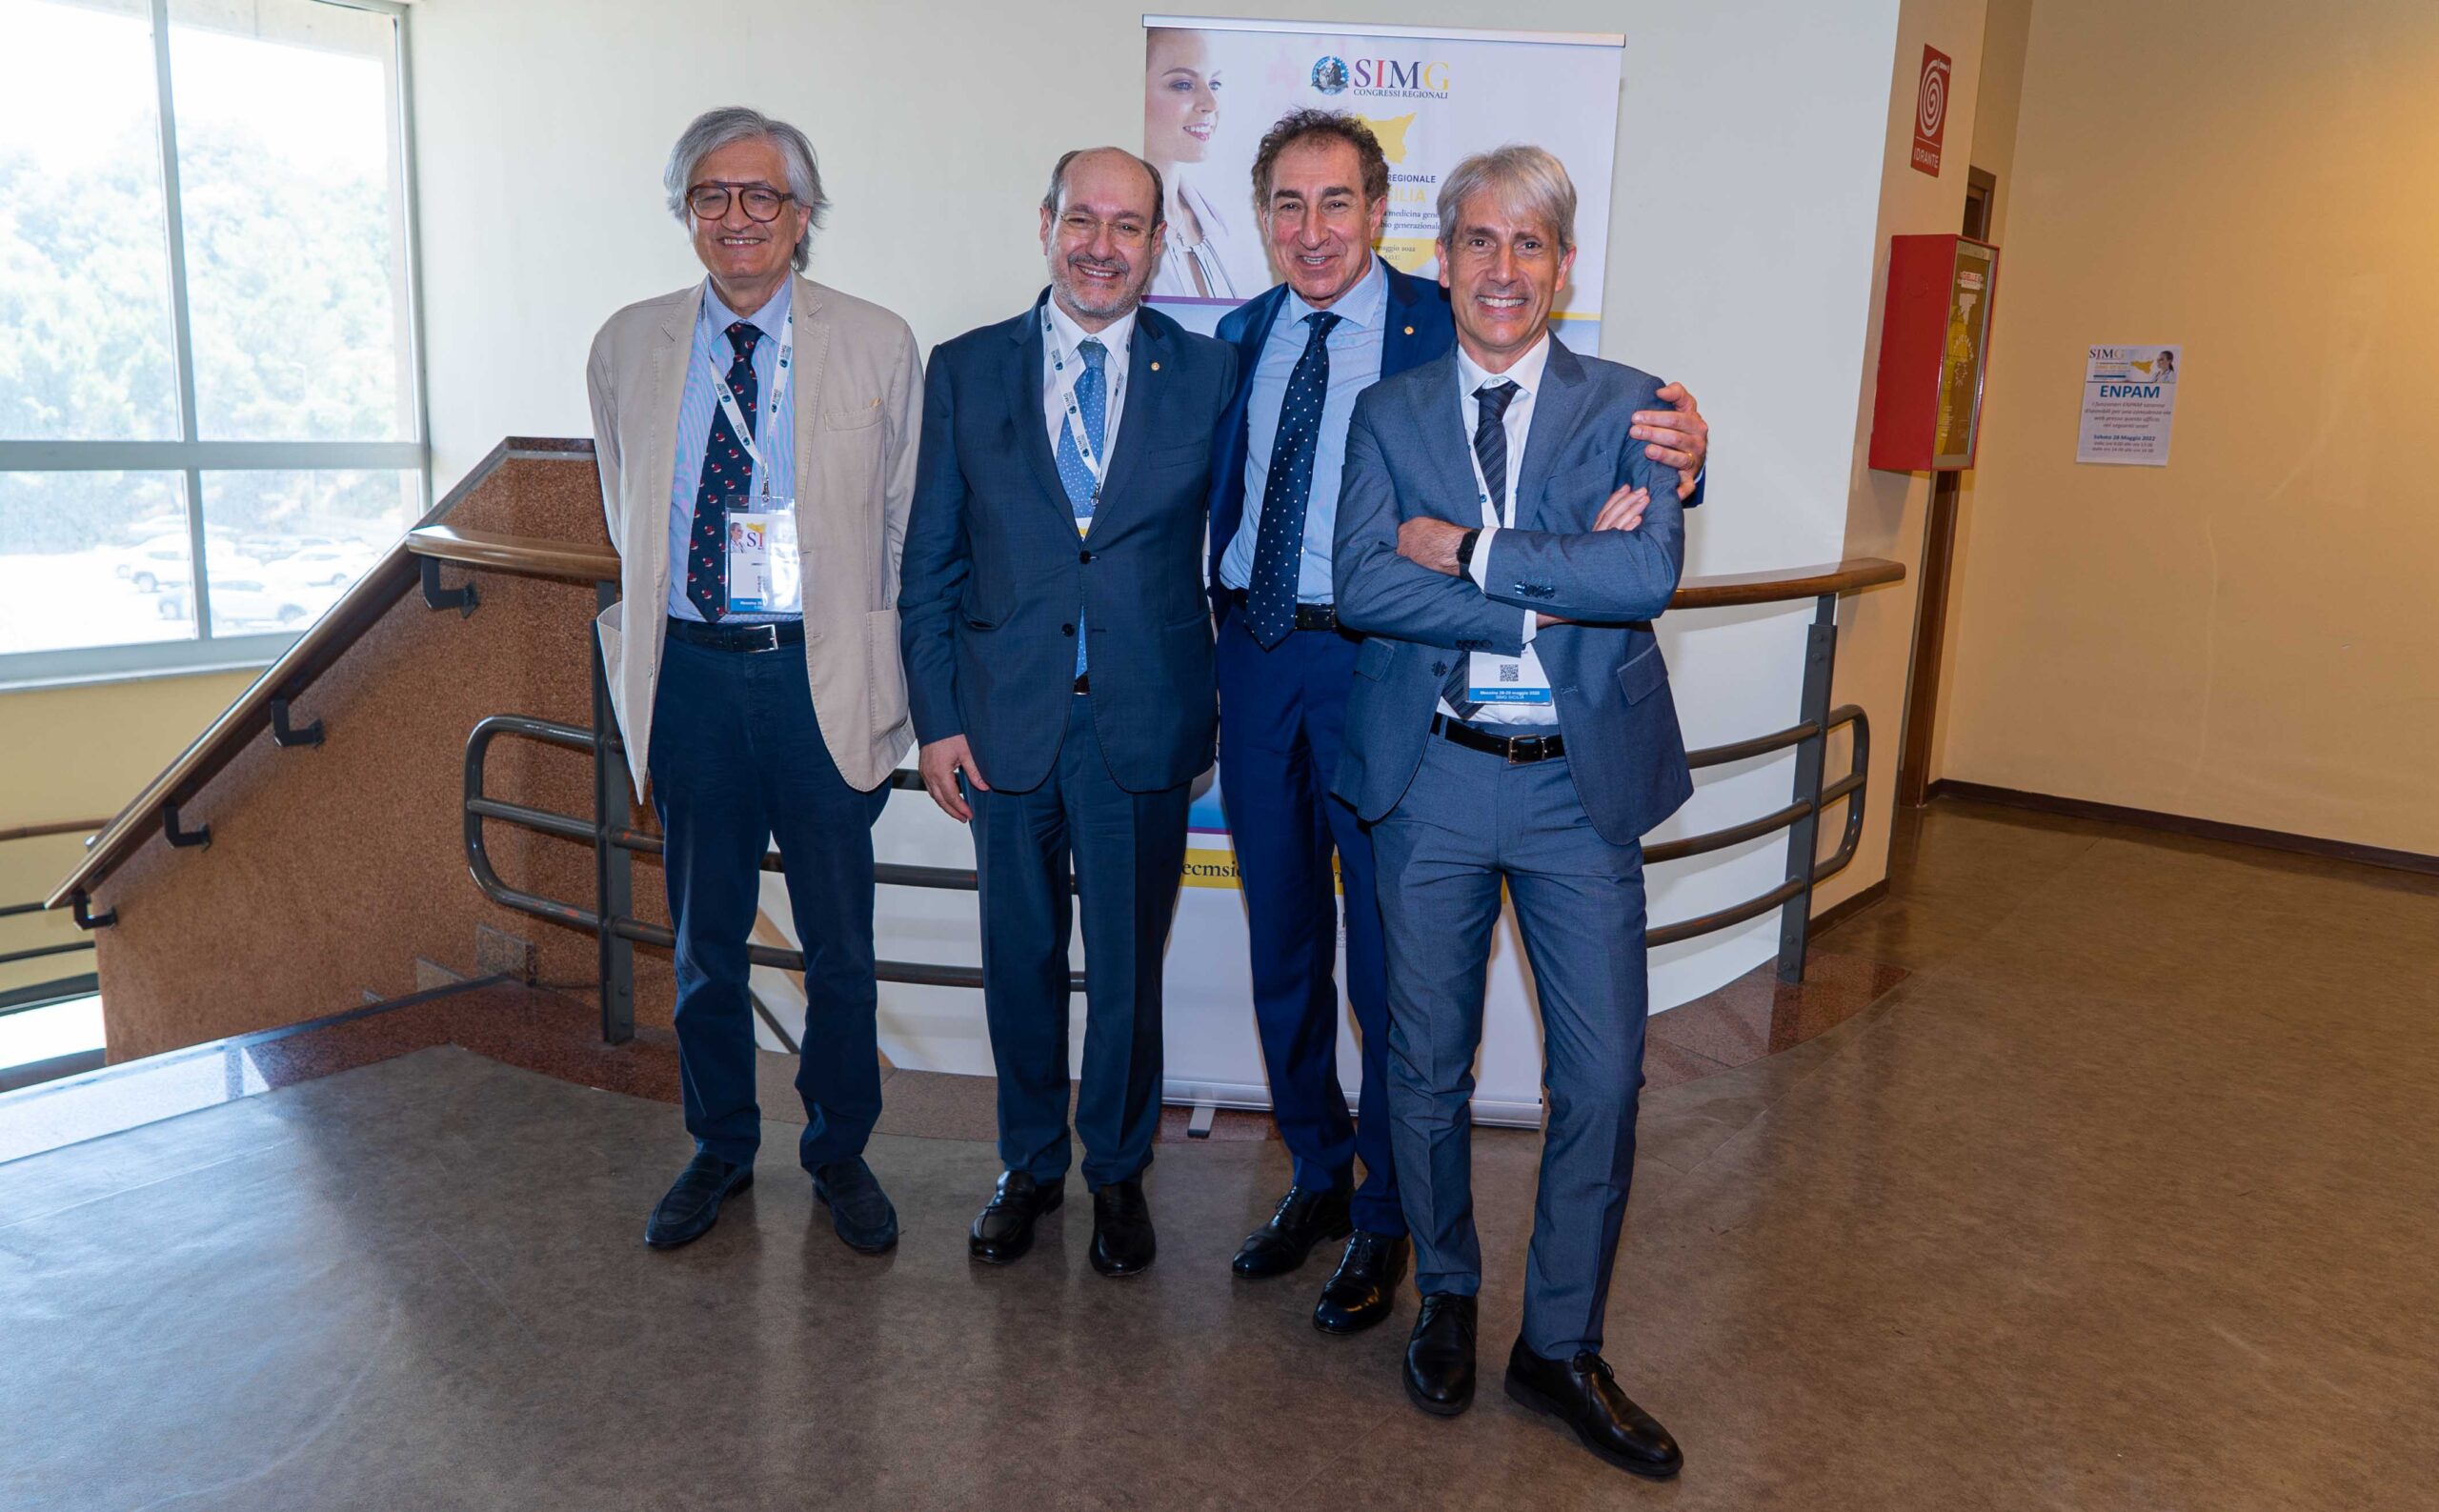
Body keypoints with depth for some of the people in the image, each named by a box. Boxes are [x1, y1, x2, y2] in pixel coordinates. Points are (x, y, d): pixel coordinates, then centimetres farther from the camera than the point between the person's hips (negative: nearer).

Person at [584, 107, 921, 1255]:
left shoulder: (878, 345, 0)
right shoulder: (627, 346, 8)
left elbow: (907, 525, 4)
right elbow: (627, 519, 18)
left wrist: (888, 684, 2)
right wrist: (654, 657, 13)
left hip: (823, 673, -2)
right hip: (689, 673, 3)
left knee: (840, 943, 7)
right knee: (703, 936, 13)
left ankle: (839, 1153, 27)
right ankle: (721, 1150, 33)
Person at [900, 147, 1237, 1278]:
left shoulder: (1210, 374, 1)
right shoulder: (965, 370, 3)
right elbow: (931, 560, 4)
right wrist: (937, 718, -1)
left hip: (1144, 724, -1)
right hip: (1006, 717, 1)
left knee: (1128, 966, 11)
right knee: (1020, 959, 14)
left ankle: (1117, 1172, 32)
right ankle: (1031, 1164, 35)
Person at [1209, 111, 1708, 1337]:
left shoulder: (1446, 329, -6)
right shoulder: (1243, 338, 9)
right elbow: (1223, 500, 14)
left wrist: (1676, 457, -33)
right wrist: (1221, 641, 1)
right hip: (1257, 659, 5)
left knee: (1387, 957, 5)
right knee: (1282, 946, 16)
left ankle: (1384, 1221, 24)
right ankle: (1316, 1177, 37)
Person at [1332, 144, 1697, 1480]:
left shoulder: (1628, 406, 3)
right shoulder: (1388, 413, 5)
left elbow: (1650, 576, -15)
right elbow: (1363, 588, -12)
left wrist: (1469, 548, -15)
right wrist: (1557, 583, -16)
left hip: (1582, 783, 0)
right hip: (1431, 779, 1)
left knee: (1602, 1076, 3)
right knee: (1428, 1065, 12)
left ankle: (1562, 1346, 24)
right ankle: (1446, 1298, 35)